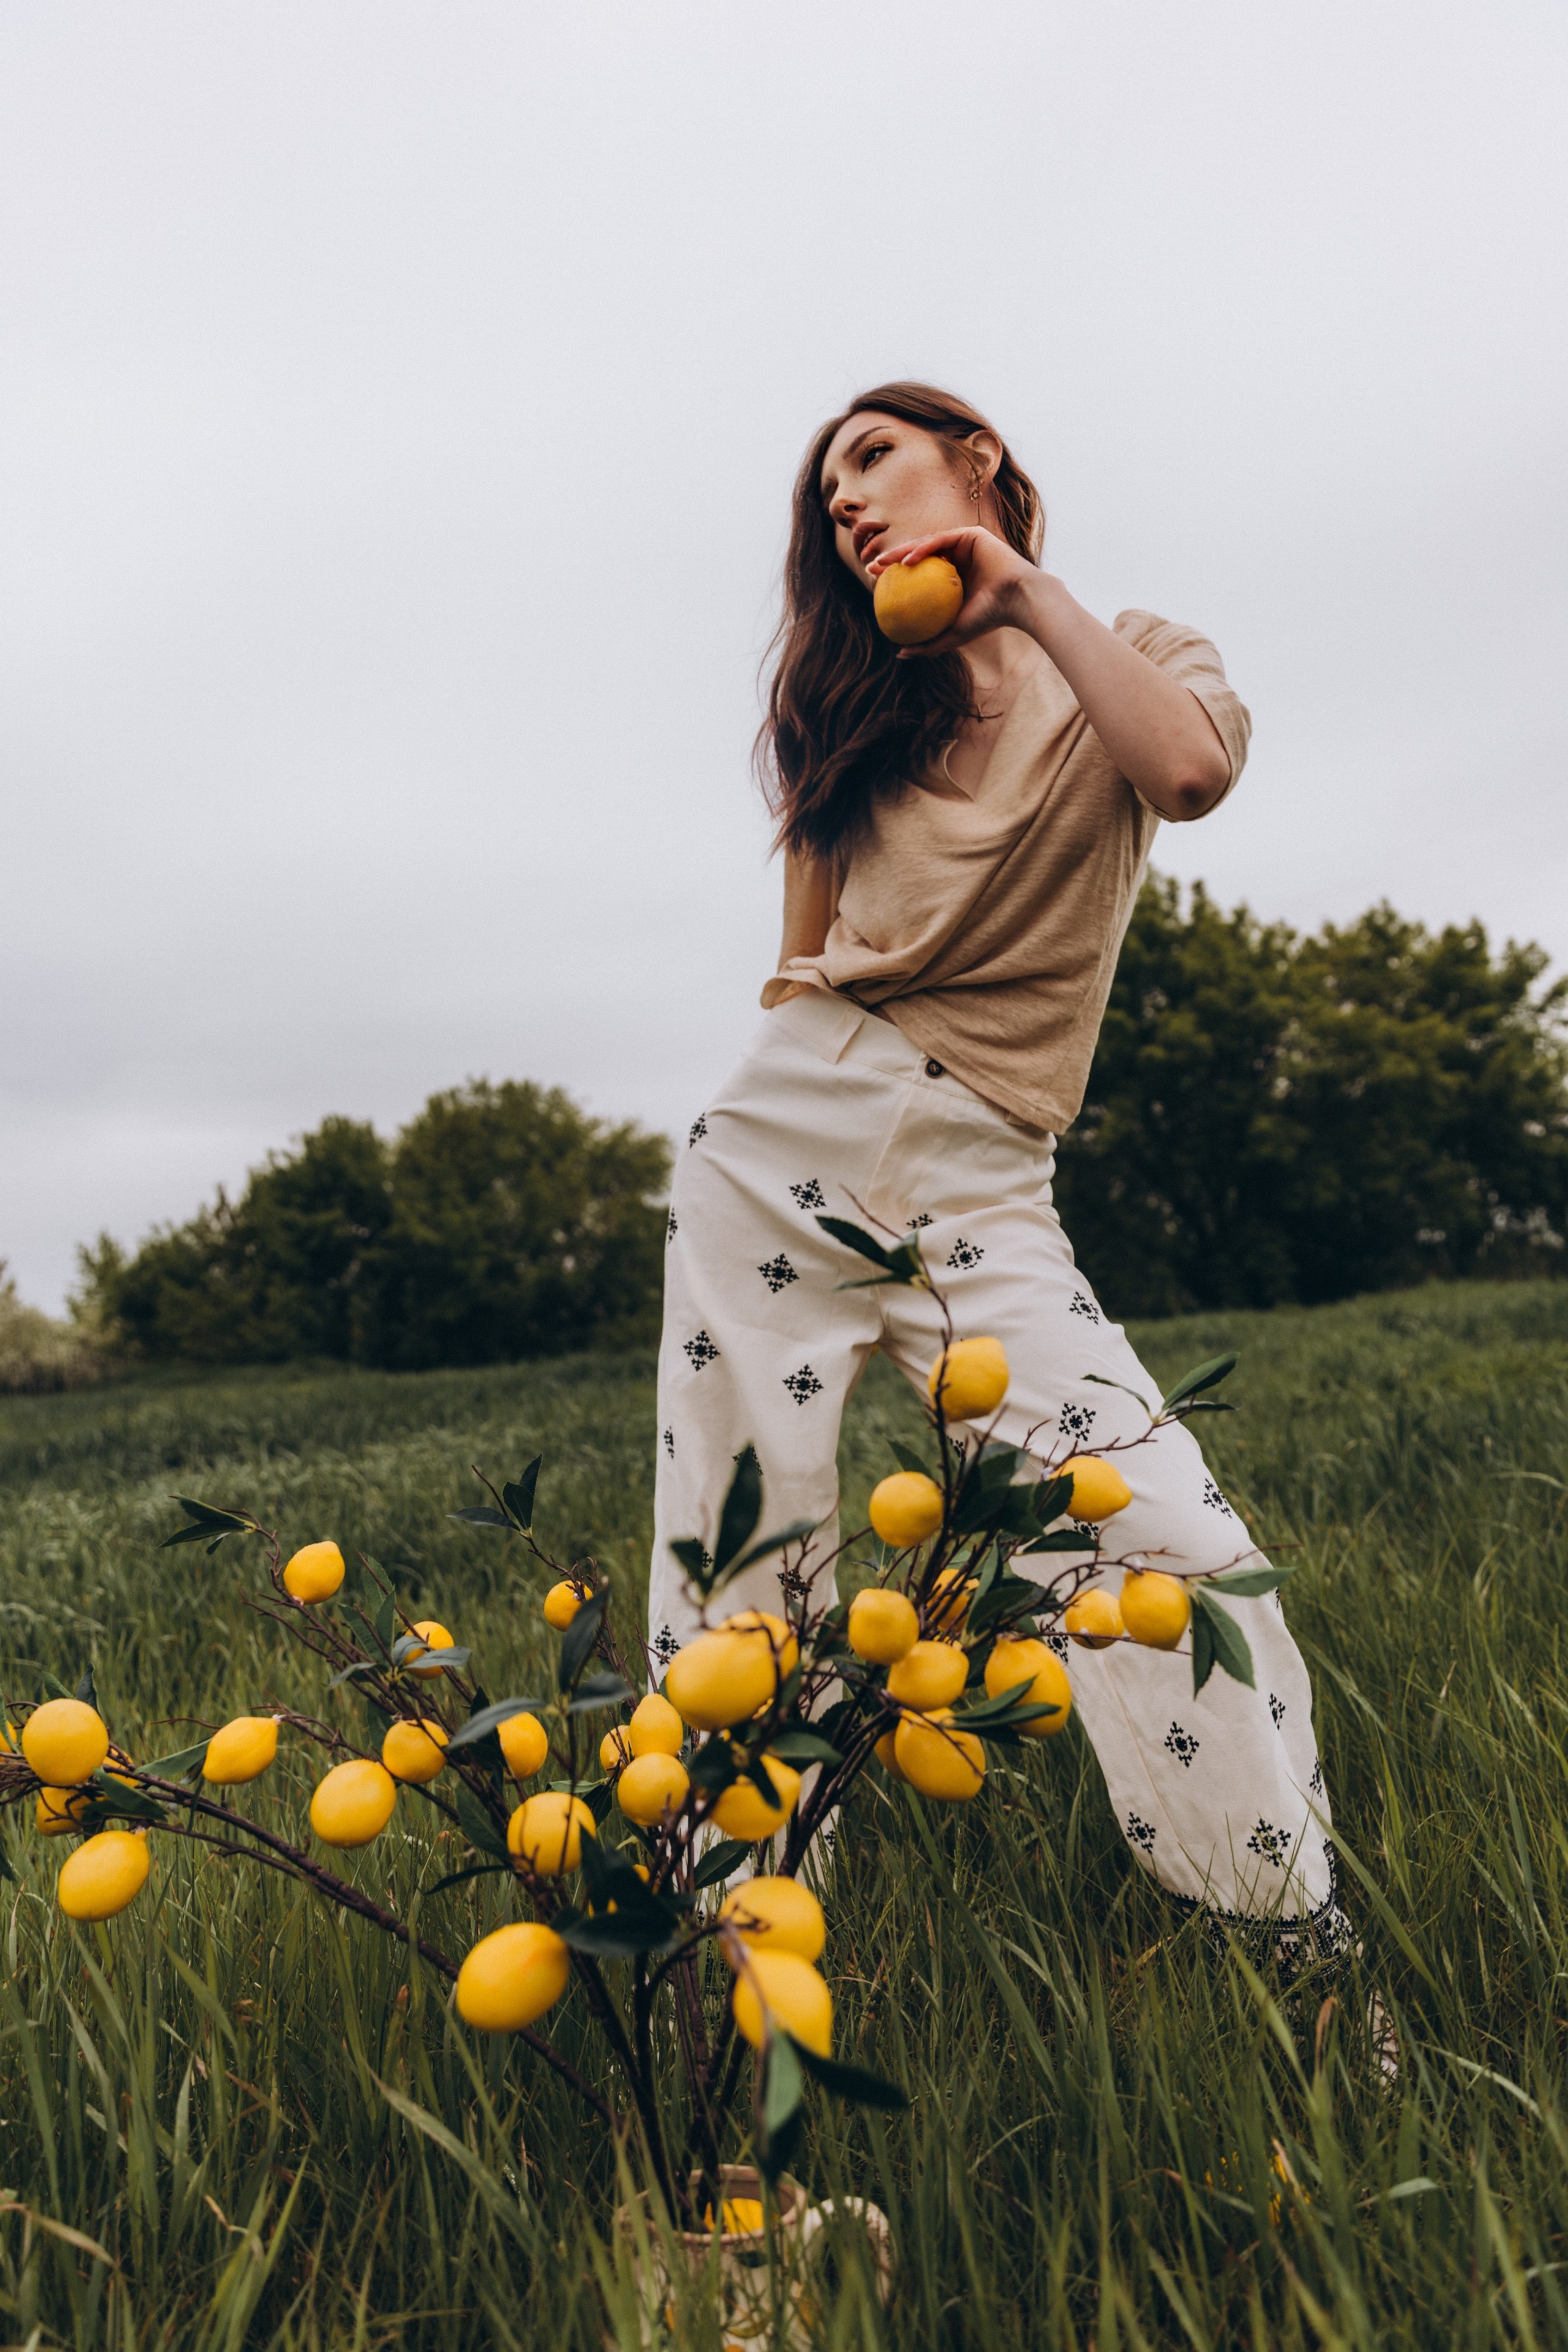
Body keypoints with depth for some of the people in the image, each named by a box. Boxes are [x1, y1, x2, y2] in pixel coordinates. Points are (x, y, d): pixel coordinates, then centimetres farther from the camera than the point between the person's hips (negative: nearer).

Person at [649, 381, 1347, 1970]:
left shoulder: (1132, 659, 10)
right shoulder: (860, 698, 21)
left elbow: (1193, 770, -14)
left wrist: (1024, 590, -3)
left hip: (976, 1181, -3)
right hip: (781, 1132, 4)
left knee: (1159, 1536, -17)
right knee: (737, 1562, 2)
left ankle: (1300, 1938, 3)